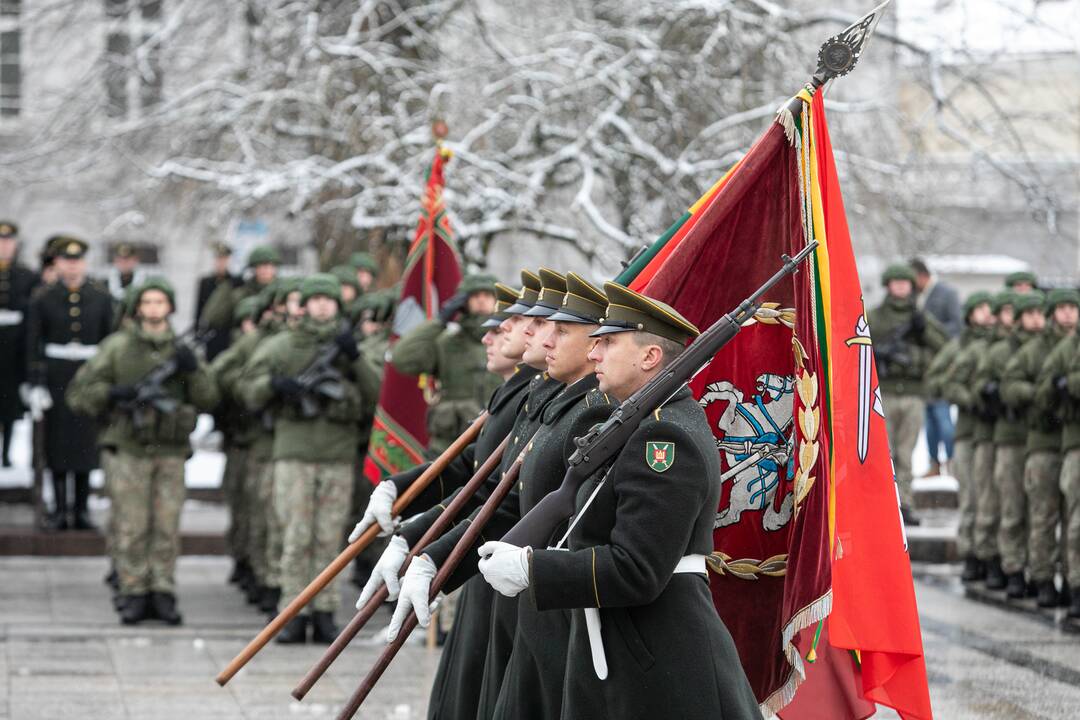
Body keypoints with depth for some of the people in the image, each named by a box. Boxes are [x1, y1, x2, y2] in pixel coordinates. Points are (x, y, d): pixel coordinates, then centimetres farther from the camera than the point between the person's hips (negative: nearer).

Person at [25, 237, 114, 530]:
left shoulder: (101, 299, 4)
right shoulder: (43, 300, 1)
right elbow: (33, 345, -1)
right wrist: (35, 385, -8)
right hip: (56, 379, -1)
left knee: (86, 442, 2)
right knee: (57, 443, 1)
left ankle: (81, 509, 9)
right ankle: (59, 509, 7)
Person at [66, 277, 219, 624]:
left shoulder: (182, 350, 10)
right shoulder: (118, 346, 3)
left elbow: (209, 400, 5)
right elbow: (78, 392, 2)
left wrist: (193, 370, -11)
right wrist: (115, 394, -14)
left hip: (170, 452, 2)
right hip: (128, 450, -2)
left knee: (167, 528, 1)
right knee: (131, 528, -2)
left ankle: (163, 594, 8)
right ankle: (134, 594, 5)